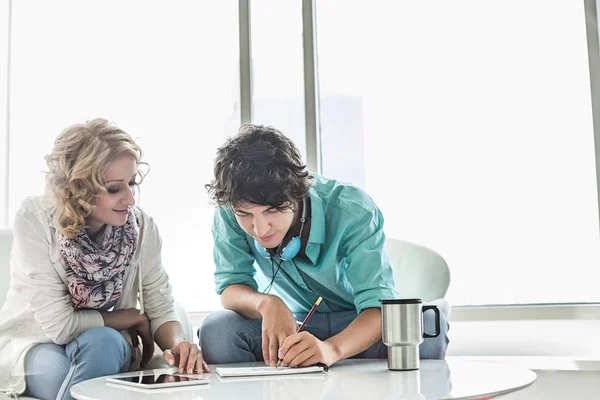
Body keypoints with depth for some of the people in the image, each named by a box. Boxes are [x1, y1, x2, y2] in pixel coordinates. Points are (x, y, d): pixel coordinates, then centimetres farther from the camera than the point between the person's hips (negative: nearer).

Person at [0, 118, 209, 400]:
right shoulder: (35, 221, -21)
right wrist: (133, 319, -13)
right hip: (34, 345, -2)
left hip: (105, 345, 2)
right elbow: (60, 325, -22)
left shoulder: (141, 226, -12)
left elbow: (161, 309, -8)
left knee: (103, 342, -34)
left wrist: (177, 345, -30)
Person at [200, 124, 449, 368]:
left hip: (360, 327, -1)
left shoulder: (353, 211, -25)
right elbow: (230, 289, -14)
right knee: (216, 329, -28)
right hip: (291, 326, 1)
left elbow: (379, 307, -30)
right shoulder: (230, 213, -17)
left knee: (428, 325, -32)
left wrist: (331, 348, -51)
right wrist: (265, 303, -38)